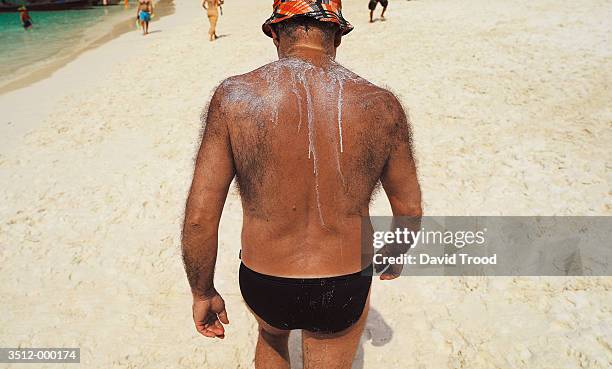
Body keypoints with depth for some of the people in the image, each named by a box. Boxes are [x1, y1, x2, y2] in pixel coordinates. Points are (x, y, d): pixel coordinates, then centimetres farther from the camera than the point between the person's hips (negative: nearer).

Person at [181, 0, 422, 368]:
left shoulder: (234, 97, -16)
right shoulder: (382, 106, -13)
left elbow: (199, 217, -15)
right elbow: (409, 209, -1)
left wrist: (203, 292, 2)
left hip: (263, 286, 1)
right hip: (344, 294, 0)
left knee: (271, 335, 36)